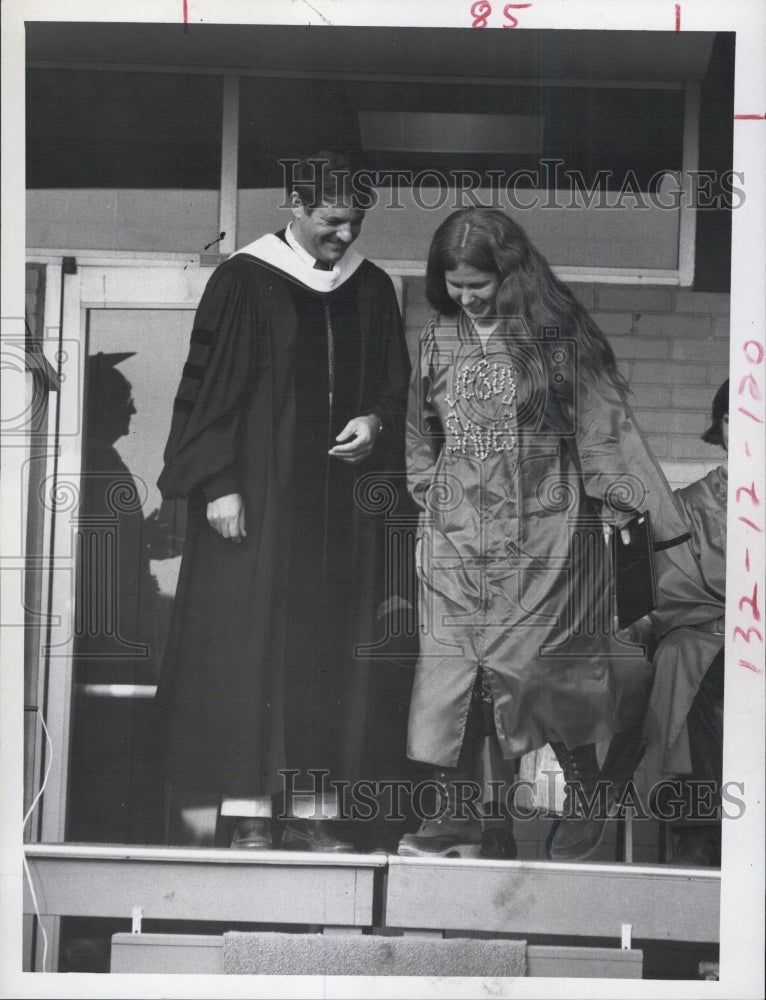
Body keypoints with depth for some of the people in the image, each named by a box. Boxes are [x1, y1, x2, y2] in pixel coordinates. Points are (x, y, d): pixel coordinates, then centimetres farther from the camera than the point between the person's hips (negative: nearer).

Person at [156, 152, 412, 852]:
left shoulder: (372, 289, 11)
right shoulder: (246, 282, -3)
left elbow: (396, 387, 18)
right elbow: (209, 387, -4)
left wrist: (375, 422, -3)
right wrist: (219, 485, -11)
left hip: (342, 502, 4)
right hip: (259, 497, -4)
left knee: (331, 654, 3)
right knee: (250, 644, -6)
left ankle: (312, 809, 7)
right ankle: (248, 812, -3)